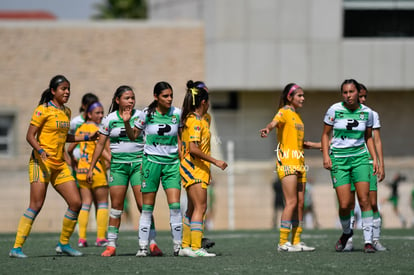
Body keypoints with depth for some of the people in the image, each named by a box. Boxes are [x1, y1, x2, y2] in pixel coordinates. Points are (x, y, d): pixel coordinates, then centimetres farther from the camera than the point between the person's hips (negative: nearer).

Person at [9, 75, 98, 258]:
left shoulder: (66, 112, 15)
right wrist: (40, 150, -26)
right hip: (41, 162, -7)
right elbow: (30, 136, -10)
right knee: (36, 205, -13)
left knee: (75, 203, 0)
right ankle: (16, 247, -9)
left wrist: (87, 137, 19)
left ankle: (63, 244, 15)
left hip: (60, 164, 7)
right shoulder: (43, 110, -8)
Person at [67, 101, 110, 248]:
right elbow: (101, 149, -23)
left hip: (82, 170, 6)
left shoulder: (81, 129, 11)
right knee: (102, 204, 3)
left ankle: (81, 238, -1)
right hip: (96, 169, -6)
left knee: (85, 204, 7)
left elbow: (70, 149, 16)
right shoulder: (97, 129, -10)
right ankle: (101, 238, 0)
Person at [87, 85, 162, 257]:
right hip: (118, 164, 1)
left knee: (143, 205, -8)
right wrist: (91, 168, 6)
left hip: (138, 163, -1)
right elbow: (100, 144, 8)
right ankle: (111, 245, 5)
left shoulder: (140, 116, 1)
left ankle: (152, 243, -5)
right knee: (116, 206, 1)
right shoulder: (110, 119, 4)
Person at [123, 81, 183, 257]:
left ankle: (177, 245, -1)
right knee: (147, 207, 0)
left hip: (172, 163, 2)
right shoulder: (147, 114, -4)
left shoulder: (176, 113, 1)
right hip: (151, 161, -2)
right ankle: (143, 246, 5)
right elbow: (133, 136, 5)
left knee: (175, 205, -8)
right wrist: (127, 123, -11)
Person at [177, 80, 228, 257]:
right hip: (194, 169, -10)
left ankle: (186, 246, 16)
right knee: (200, 207, -13)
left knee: (193, 209, 12)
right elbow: (193, 148, -23)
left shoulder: (203, 118, 13)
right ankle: (195, 248, -19)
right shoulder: (195, 121, -15)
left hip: (198, 169, 10)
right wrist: (215, 161, -21)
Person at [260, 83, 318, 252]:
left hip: (299, 162, 9)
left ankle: (296, 242, 11)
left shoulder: (296, 115, 20)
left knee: (300, 203, 7)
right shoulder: (284, 112, -5)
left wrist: (307, 145, 39)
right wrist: (267, 129, -49)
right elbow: (274, 122, -28)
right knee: (291, 203, -13)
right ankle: (283, 242, -11)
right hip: (286, 161, -9)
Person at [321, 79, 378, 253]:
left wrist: (374, 158, 6)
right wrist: (326, 156, -7)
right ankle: (346, 232, 22)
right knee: (344, 204, -7)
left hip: (359, 157, 1)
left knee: (364, 200, -11)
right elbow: (326, 134, 4)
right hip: (338, 159, -1)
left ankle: (368, 241, -6)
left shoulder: (367, 112, 1)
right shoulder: (334, 110, -5)